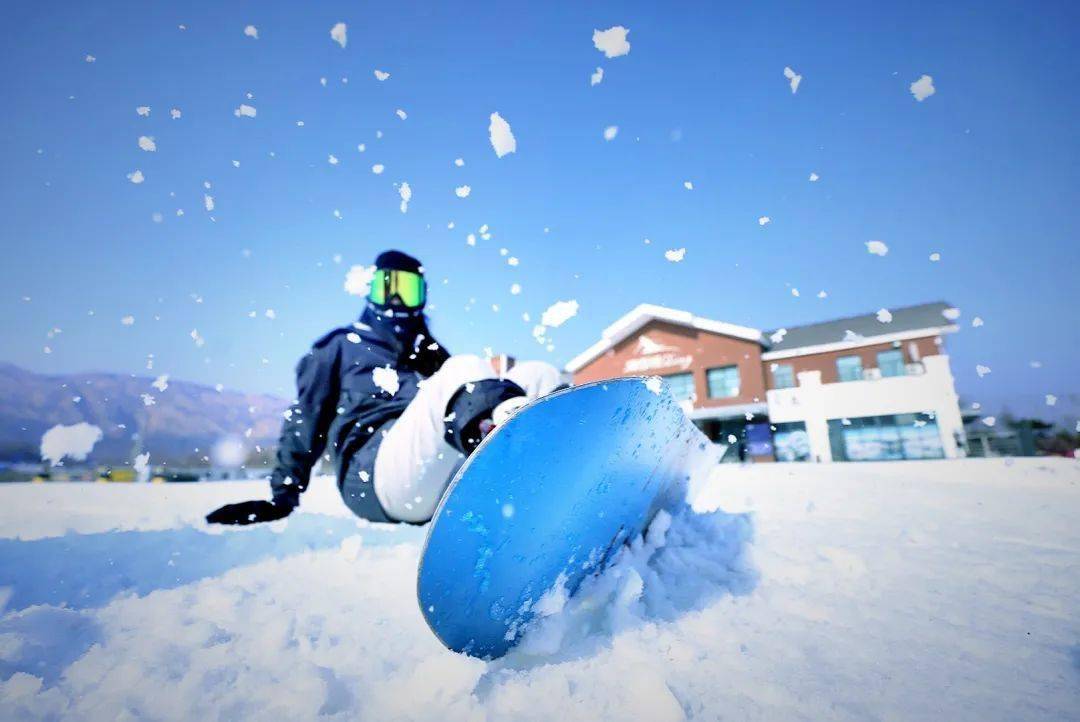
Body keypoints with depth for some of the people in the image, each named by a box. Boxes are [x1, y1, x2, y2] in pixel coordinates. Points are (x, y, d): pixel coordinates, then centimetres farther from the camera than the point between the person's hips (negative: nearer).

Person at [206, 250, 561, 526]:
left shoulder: (433, 353, 33)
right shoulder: (341, 345, 25)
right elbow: (306, 419, 18)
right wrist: (283, 495, 10)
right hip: (374, 469, -4)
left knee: (538, 374, -14)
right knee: (468, 369, -29)